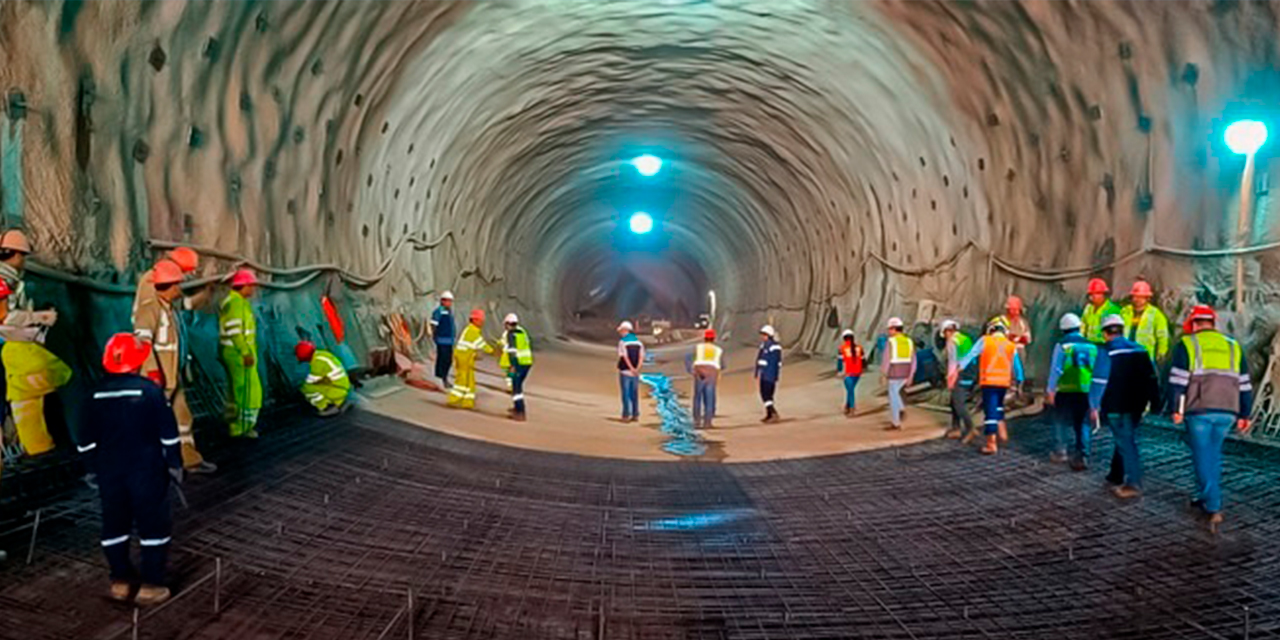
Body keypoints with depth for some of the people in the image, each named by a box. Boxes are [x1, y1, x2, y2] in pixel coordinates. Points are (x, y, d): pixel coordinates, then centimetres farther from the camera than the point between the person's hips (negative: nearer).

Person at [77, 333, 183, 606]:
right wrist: (174, 464, 2)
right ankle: (151, 585, 6)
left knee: (115, 524, 15)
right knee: (153, 524, 4)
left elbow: (86, 441, 5)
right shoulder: (150, 390, -12)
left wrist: (97, 466, 18)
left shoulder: (96, 394, -1)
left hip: (109, 471, 4)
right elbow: (169, 434, -10)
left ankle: (120, 581, 22)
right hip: (147, 471, -4)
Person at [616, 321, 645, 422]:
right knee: (634, 394, 10)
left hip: (625, 371, -5)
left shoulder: (622, 342, -8)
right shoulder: (638, 342, 8)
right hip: (635, 373, 5)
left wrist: (632, 369, -15)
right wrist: (637, 369, -11)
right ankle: (635, 415, 11)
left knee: (626, 394, 0)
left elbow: (625, 357, -16)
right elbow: (641, 357, -2)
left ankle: (626, 415, -1)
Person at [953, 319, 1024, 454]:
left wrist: (957, 369, -10)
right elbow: (1017, 367, 11)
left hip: (989, 382, -4)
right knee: (998, 406, 28)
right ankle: (1002, 432, 20)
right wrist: (1019, 382, 19)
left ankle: (991, 444, -4)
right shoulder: (1011, 346, 7)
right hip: (1004, 382, 4)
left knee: (990, 410, -2)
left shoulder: (984, 341, -2)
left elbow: (970, 356, -9)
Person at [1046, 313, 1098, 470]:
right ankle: (1082, 456, 3)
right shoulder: (1091, 346, 7)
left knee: (1062, 421, 11)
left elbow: (1055, 370, -6)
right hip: (1086, 391, 3)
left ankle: (1060, 451, 16)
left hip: (1066, 391, -2)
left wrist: (1050, 391, -1)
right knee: (1084, 424, 7)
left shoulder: (1062, 345, -3)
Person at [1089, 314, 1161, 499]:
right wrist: (1153, 401, 16)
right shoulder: (1139, 350, 11)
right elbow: (1152, 378, 12)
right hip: (1136, 406, 6)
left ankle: (1133, 483, -6)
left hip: (1115, 406, -6)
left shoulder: (1106, 352, -9)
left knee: (1125, 443, -4)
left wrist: (1094, 406, -10)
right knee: (1125, 439, 18)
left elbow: (1099, 381, -15)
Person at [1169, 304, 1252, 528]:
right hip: (1227, 412, 4)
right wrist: (1244, 415, 19)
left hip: (1200, 410, -4)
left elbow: (1178, 381, -6)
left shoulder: (1187, 344, 2)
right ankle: (1205, 496, 25)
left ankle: (1214, 508, -6)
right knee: (1213, 454, 20)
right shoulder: (1233, 346, 15)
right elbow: (1245, 385, 15)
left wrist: (1177, 409, -1)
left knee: (1203, 458, 1)